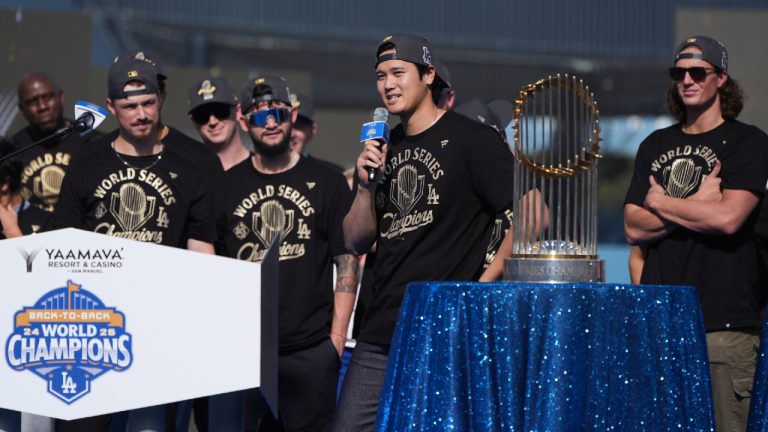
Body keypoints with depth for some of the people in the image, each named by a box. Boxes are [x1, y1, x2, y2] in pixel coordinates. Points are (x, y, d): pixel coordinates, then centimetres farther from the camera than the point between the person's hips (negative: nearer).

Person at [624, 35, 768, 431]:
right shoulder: (655, 146, 17)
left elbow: (728, 218, -13)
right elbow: (634, 228, 8)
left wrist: (660, 202, 0)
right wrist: (697, 205, -5)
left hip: (723, 324, -4)